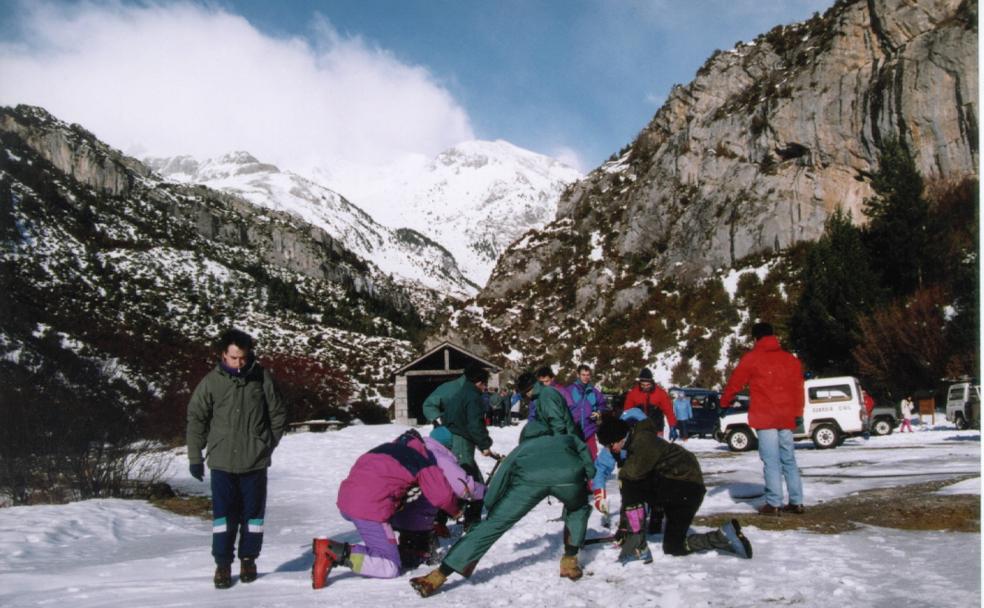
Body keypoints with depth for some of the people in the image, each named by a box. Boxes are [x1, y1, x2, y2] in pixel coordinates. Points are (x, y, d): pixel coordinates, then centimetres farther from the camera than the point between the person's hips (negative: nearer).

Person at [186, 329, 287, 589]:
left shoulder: (262, 378, -3)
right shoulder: (211, 381, -4)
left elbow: (278, 414, 8)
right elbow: (196, 419, 4)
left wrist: (268, 444, 7)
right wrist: (195, 457, 5)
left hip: (255, 461, 1)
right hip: (222, 461, -1)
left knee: (253, 514, 8)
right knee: (223, 515, 0)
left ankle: (248, 559, 24)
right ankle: (223, 564, 12)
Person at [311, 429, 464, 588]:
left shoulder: (391, 448, 25)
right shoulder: (423, 459, 5)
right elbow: (442, 495, 3)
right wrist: (455, 511, 23)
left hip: (345, 501, 8)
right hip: (371, 509, -8)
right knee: (390, 568, -1)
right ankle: (334, 552, -16)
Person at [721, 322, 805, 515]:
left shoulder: (752, 358, 0)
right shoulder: (791, 359, 13)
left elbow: (735, 382, 5)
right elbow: (798, 388, 15)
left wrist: (725, 402, 19)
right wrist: (797, 412, 22)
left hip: (764, 417, -4)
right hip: (786, 417, 5)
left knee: (771, 462, -5)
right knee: (789, 460, 11)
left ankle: (774, 503, -7)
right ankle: (796, 502, 10)